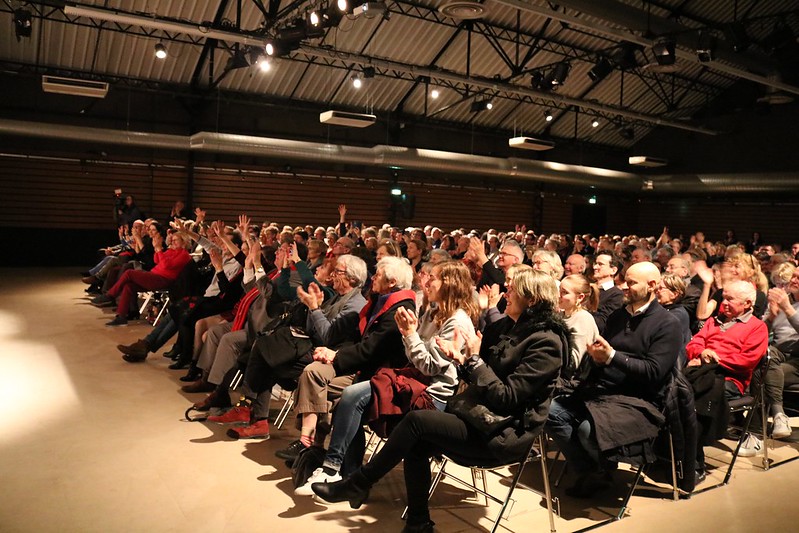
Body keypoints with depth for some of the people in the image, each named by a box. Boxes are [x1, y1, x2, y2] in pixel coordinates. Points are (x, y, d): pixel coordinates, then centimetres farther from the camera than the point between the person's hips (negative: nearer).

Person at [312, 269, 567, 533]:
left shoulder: (546, 342, -17)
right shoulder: (504, 326, 8)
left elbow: (506, 397, -22)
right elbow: (480, 374, 12)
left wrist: (474, 358, -18)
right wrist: (462, 359, -7)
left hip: (505, 434, -7)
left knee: (416, 419, -17)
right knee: (416, 445, -13)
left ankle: (356, 485, -2)